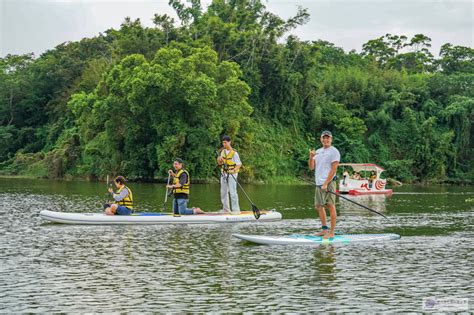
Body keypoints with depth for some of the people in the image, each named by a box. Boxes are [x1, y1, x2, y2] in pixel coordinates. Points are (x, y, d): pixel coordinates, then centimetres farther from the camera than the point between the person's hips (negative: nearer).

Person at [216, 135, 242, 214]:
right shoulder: (222, 151, 9)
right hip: (223, 174, 7)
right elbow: (219, 163, 15)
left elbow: (239, 164, -14)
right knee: (223, 192, 10)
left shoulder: (234, 153, -11)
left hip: (231, 174, -7)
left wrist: (234, 170, -30)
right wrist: (219, 159, -8)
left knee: (232, 192, -11)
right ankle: (226, 210, 19)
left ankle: (236, 210, -9)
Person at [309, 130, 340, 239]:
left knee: (331, 206, -9)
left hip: (328, 182, -8)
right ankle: (324, 229, 23)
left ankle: (331, 232, -10)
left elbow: (333, 170, -12)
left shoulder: (334, 152, -5)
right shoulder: (318, 151, 17)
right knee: (319, 206, 12)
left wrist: (326, 184, -18)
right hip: (319, 183, 8)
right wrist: (311, 157, -6)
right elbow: (311, 167, 13)